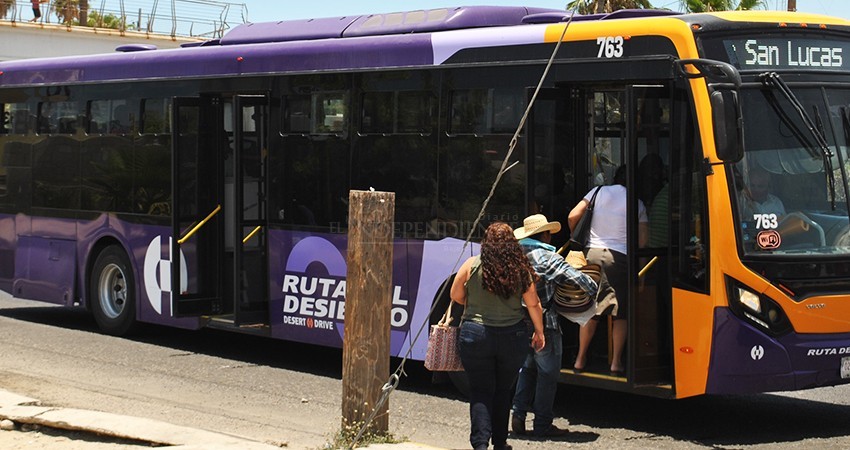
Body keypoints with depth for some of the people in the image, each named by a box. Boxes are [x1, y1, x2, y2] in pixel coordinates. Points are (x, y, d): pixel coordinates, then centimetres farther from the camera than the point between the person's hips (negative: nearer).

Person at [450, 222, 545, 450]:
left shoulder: (472, 265, -7)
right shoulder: (520, 269, -4)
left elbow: (456, 296, 3)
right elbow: (533, 304, 2)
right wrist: (539, 332, 16)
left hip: (475, 335, -1)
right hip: (513, 336, 1)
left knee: (480, 391, 4)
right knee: (503, 391, 16)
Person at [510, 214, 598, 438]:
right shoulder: (547, 258, -13)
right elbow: (576, 277, -19)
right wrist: (594, 290, -3)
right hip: (544, 324, -7)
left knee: (527, 369, 21)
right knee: (547, 374, 3)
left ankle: (518, 415, 14)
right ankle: (542, 425, 6)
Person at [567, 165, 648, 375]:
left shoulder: (599, 191, 6)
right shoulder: (637, 203, 5)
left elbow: (573, 216, 1)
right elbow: (643, 239, 2)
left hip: (593, 253, 2)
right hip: (620, 256, -2)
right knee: (621, 312, 7)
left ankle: (581, 359, 12)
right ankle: (616, 362, 2)